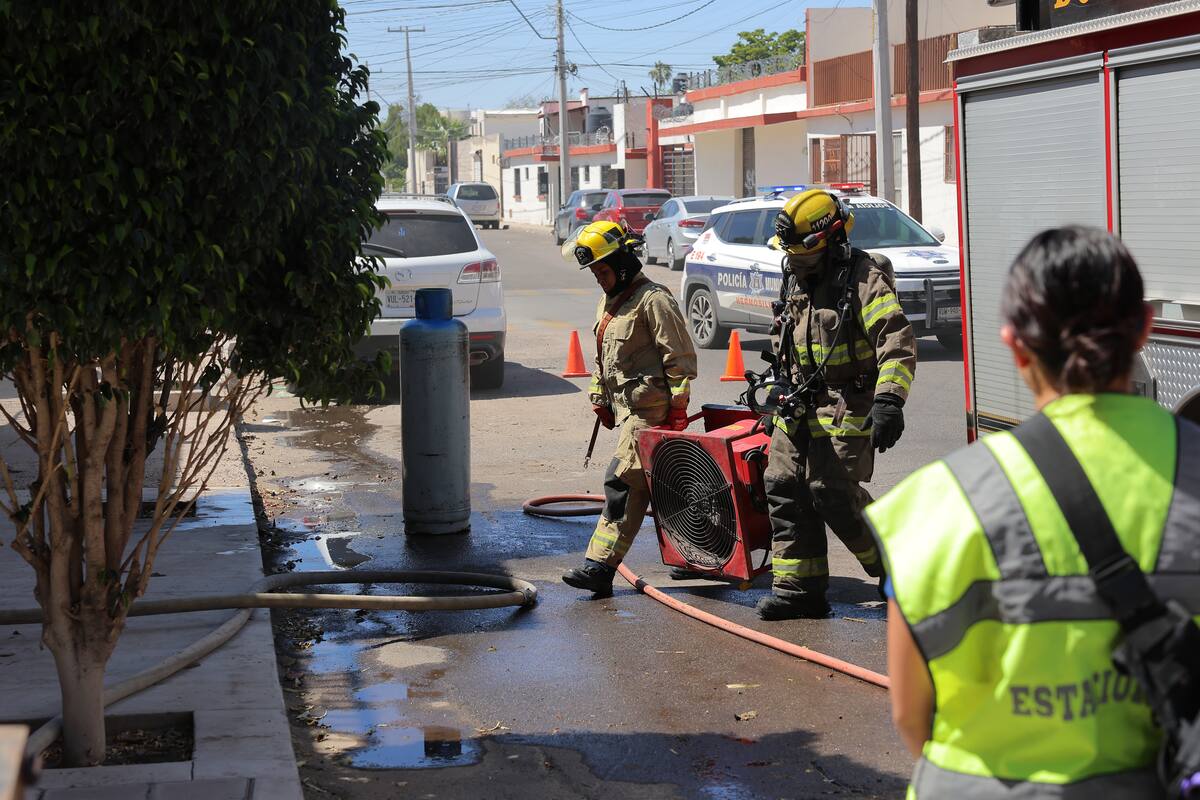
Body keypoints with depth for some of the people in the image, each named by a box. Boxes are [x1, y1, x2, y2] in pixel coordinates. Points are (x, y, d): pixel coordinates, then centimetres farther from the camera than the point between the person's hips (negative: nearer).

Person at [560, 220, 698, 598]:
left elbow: (680, 358, -14)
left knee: (622, 483, -15)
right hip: (625, 407, 10)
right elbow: (602, 358, 27)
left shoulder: (653, 300, -12)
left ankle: (599, 566, -18)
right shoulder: (607, 302, 17)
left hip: (649, 410, -10)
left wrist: (677, 408, -16)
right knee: (652, 484, 11)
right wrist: (599, 398, 22)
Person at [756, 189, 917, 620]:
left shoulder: (864, 280, -15)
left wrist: (889, 399, -34)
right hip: (801, 404, 8)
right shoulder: (798, 279, 11)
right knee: (784, 487, 3)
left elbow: (898, 343, -24)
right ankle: (799, 587, 10)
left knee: (832, 491, -12)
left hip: (847, 405, -8)